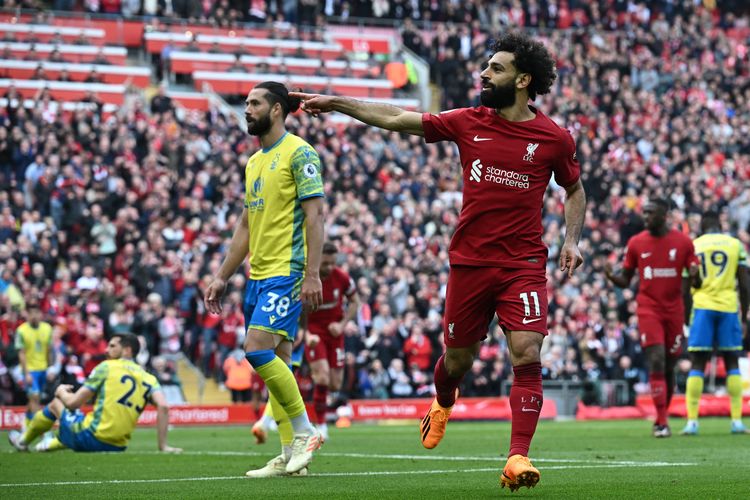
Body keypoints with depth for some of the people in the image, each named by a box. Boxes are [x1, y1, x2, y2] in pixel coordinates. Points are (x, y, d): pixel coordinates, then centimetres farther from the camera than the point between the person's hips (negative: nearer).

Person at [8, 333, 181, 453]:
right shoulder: (149, 378, 7)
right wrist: (163, 446, -5)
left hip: (90, 438, -5)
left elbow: (73, 403, -3)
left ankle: (23, 441, 45)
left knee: (56, 403, 25)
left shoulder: (106, 367, -3)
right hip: (117, 447, 5)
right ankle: (51, 445, 55)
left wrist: (61, 391, 20)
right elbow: (163, 407, -9)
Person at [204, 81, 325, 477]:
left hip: (286, 272, -8)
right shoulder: (254, 162, 18)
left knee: (258, 350, -19)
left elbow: (314, 215, -13)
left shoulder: (298, 153, -7)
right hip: (258, 276, 8)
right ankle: (290, 456, 8)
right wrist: (222, 277, 19)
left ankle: (305, 433, -7)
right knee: (276, 364, 6)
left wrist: (312, 274, -20)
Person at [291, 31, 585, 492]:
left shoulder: (554, 139, -2)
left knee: (527, 356, -17)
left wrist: (572, 240, 2)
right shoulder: (469, 122, 2)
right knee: (458, 358, 13)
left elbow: (574, 189, 15)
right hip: (469, 261, 2)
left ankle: (519, 457, -16)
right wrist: (336, 103, 4)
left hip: (523, 265, -2)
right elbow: (397, 119, 6)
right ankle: (443, 406, 48)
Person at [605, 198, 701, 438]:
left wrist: (694, 277, -19)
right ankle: (662, 422, -15)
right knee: (656, 362, -14)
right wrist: (612, 276, -12)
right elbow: (625, 280, 10)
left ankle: (661, 419, 22)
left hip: (674, 310, 1)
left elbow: (696, 283, 5)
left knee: (670, 366, 7)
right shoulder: (636, 243, 2)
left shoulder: (683, 242, 0)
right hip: (648, 308, -1)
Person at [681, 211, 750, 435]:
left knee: (697, 364, 2)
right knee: (732, 362, 9)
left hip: (702, 307, 0)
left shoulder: (692, 246, 6)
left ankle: (692, 422, -5)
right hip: (729, 307, 1)